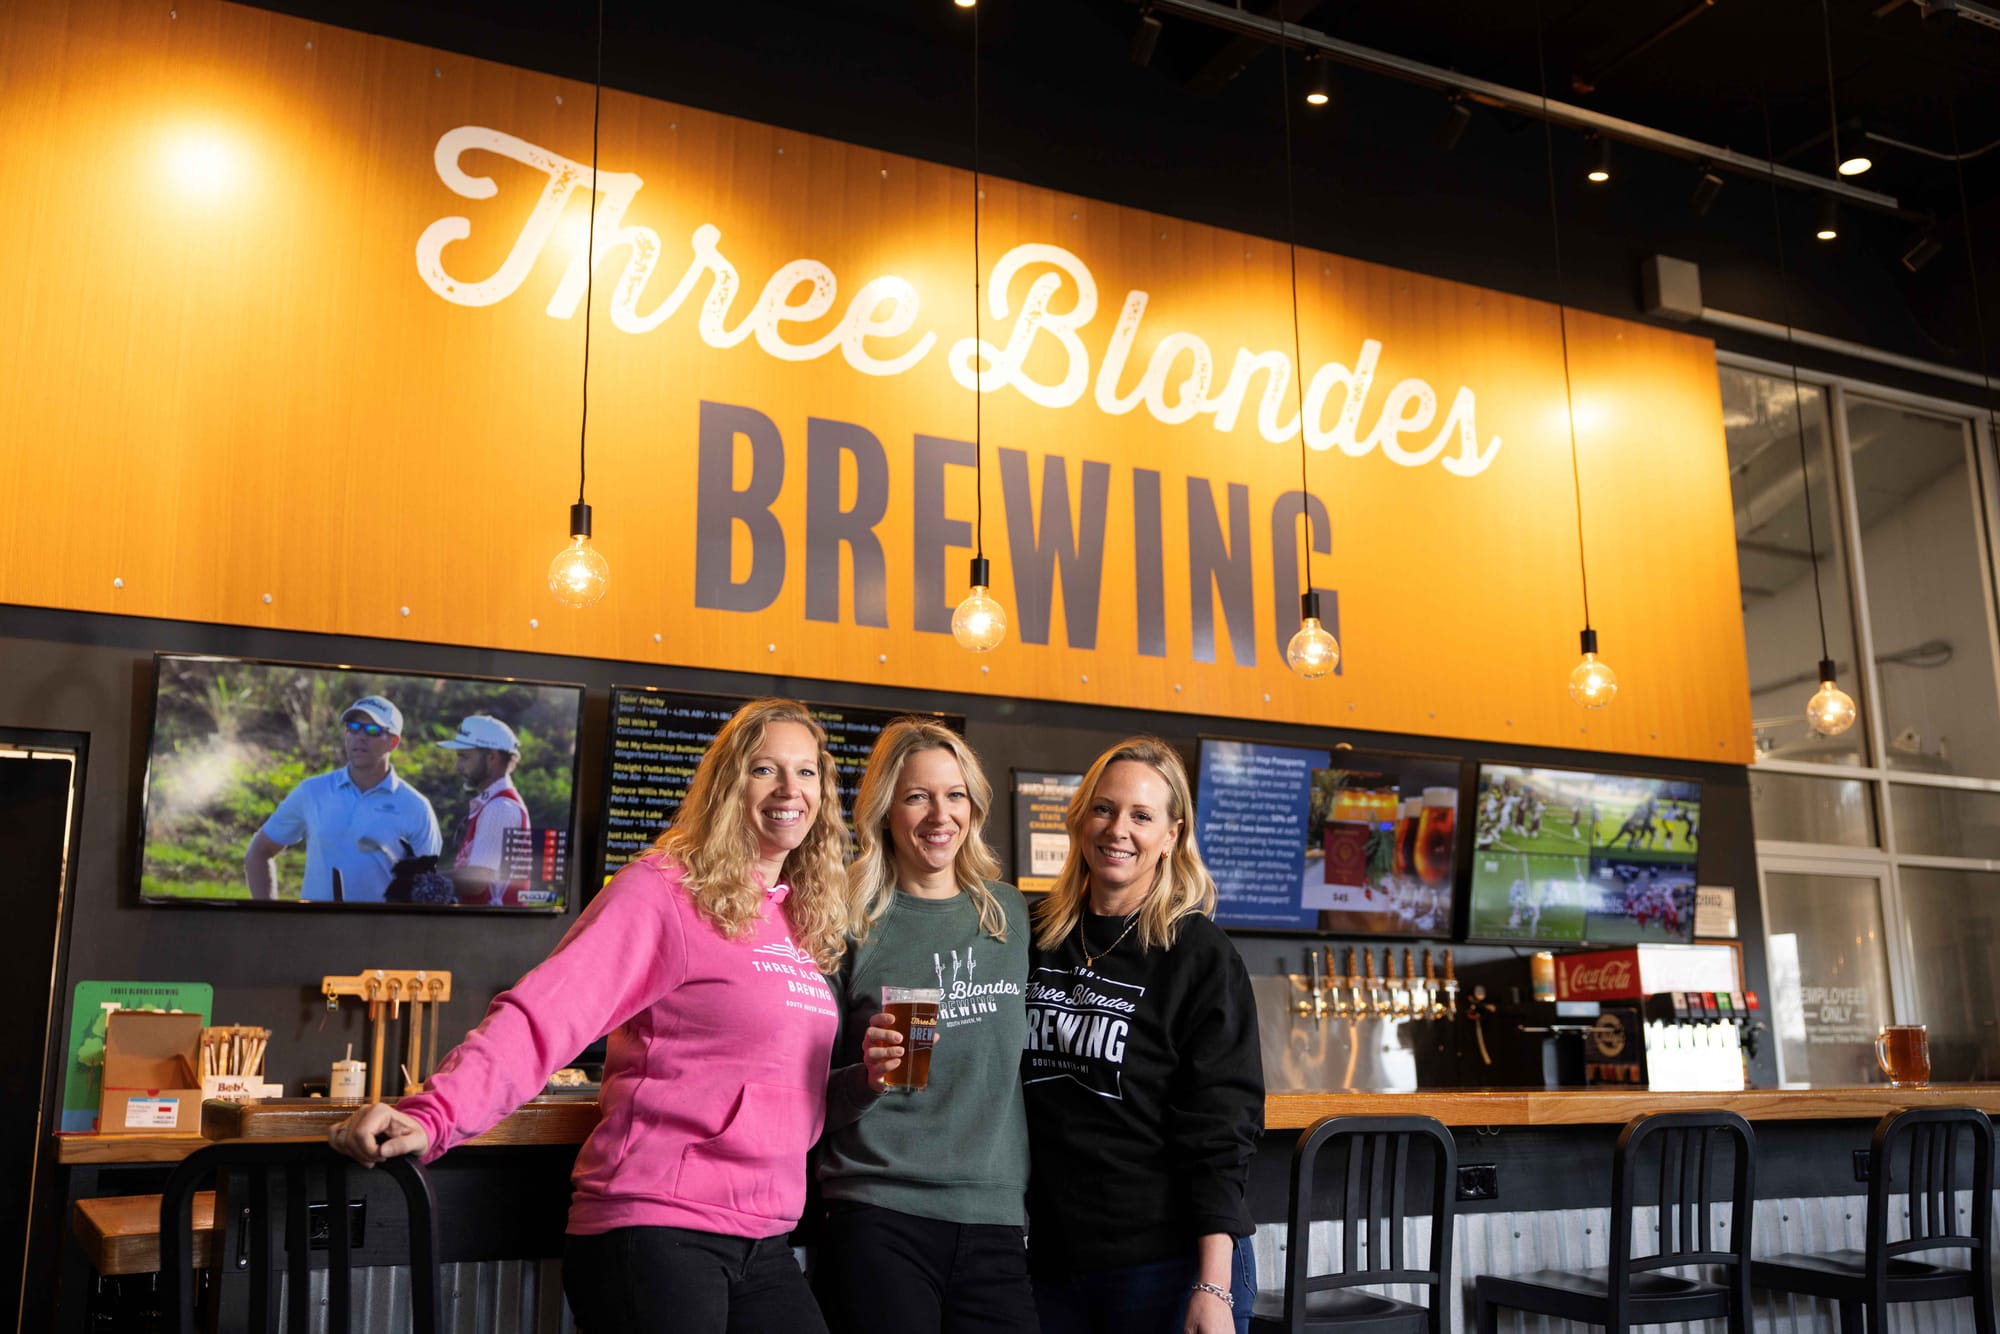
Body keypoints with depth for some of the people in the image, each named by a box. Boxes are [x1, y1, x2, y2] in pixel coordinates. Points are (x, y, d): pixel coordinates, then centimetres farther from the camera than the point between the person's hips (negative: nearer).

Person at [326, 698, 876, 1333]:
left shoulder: (807, 917, 11)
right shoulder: (663, 890, -10)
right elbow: (543, 1015, -21)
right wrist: (432, 1115, -33)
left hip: (763, 1242, 7)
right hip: (655, 1228, -7)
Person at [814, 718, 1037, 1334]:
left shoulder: (1011, 914, 8)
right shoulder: (853, 924, -3)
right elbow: (814, 1103, 0)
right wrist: (869, 1075, -20)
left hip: (994, 1219, 4)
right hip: (880, 1220, -3)